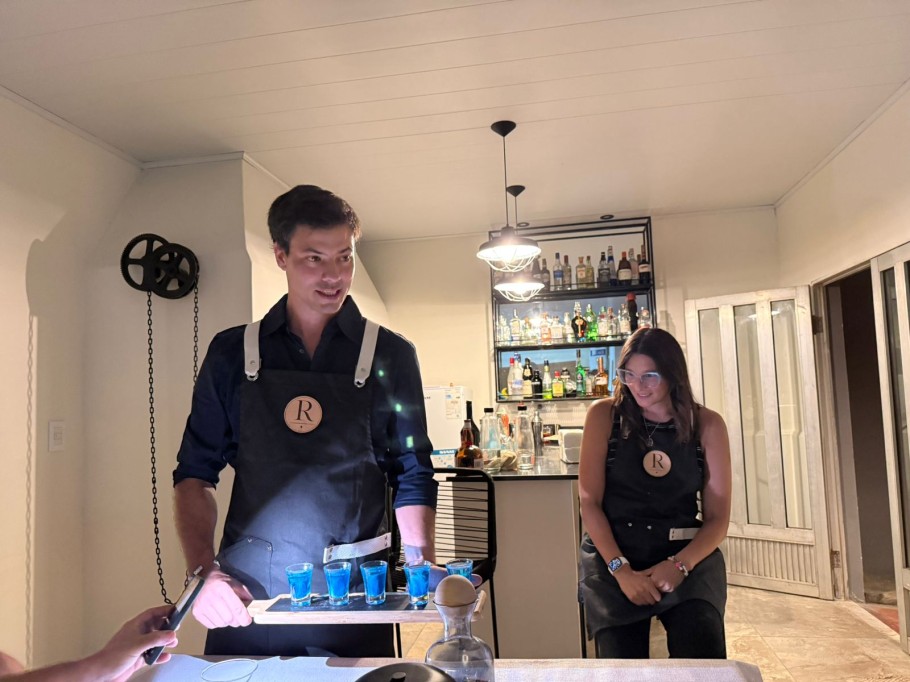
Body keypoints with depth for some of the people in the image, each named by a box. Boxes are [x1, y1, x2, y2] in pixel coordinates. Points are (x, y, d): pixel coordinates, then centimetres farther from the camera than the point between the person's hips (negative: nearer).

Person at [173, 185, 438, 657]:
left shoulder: (390, 356, -2)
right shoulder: (232, 353, 2)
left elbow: (411, 476, 0)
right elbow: (195, 474, 5)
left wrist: (422, 567, -13)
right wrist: (203, 571, -8)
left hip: (353, 595, 0)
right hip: (244, 589, 1)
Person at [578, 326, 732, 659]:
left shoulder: (706, 424, 1)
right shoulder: (604, 415, -1)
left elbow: (717, 517, 2)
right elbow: (589, 501, -4)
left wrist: (680, 565, -16)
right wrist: (621, 569, -16)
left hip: (687, 554, 1)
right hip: (612, 555, 0)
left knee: (703, 656, -22)